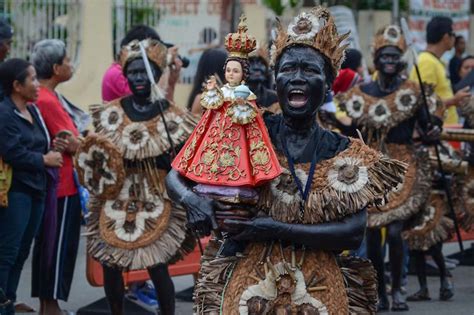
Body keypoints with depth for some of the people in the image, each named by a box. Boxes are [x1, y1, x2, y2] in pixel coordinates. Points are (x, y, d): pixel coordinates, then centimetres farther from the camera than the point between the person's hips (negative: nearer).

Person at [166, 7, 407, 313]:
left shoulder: (345, 154, -1)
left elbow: (354, 232, -13)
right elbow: (176, 176, 1)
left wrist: (277, 230, -22)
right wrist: (194, 201, -22)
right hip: (250, 288, 0)